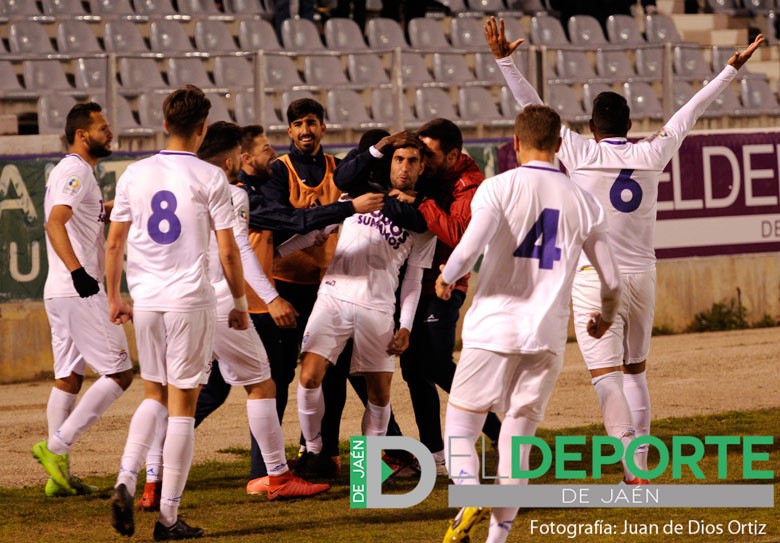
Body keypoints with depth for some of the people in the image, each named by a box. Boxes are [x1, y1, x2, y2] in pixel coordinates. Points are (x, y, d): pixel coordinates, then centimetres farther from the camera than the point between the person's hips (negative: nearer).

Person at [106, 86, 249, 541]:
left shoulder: (135, 175, 5)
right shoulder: (209, 178, -7)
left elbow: (115, 242, 9)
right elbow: (228, 251, -7)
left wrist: (114, 298, 20)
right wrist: (240, 304, 4)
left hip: (146, 299, 4)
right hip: (190, 299, -4)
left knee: (155, 395, 19)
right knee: (182, 403, 1)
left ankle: (126, 482, -2)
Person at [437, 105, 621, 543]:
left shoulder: (499, 187, -3)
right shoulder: (583, 202, 8)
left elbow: (472, 246, -19)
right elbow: (611, 281, 12)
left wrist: (446, 278, 2)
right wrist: (605, 318, 33)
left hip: (494, 329, -3)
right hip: (548, 336, 3)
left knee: (459, 431, 6)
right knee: (517, 445, 9)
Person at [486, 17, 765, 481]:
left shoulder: (582, 154, -4)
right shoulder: (652, 155, 3)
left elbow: (534, 108, -6)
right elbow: (689, 114, 14)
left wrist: (504, 60, -6)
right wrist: (732, 69, 25)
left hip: (595, 280, -4)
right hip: (642, 277, 4)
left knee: (607, 377, -9)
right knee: (636, 373, 19)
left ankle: (634, 472, -22)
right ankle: (640, 467, 19)